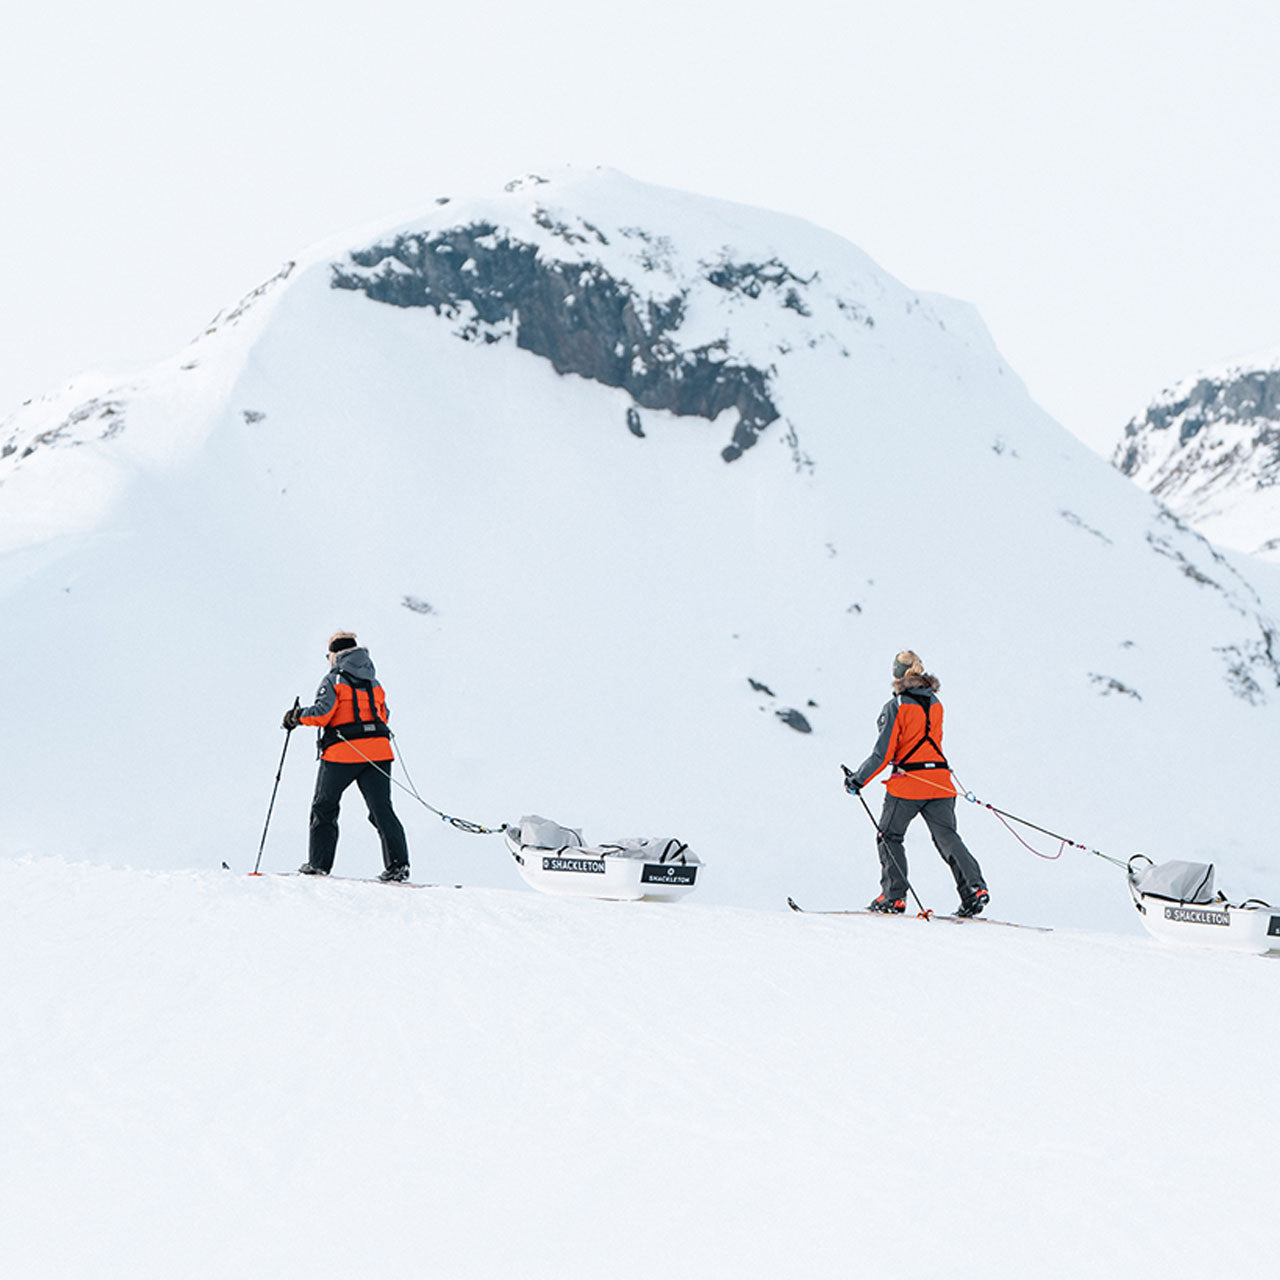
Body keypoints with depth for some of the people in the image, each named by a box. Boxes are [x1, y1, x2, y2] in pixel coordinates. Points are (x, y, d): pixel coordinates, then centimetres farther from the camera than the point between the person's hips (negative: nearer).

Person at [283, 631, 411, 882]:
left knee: (324, 807, 10)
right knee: (381, 808, 0)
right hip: (378, 751, 4)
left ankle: (319, 863, 8)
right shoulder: (374, 683, 16)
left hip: (343, 752, -4)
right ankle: (398, 864, -12)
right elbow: (383, 716, 16)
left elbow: (322, 713, -11)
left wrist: (297, 716, 5)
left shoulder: (334, 680, -1)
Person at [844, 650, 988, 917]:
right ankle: (974, 887, -11)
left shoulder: (896, 707, -9)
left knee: (889, 837, 11)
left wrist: (858, 779, -1)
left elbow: (883, 754, -11)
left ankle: (894, 896, 5)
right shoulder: (936, 704, 9)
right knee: (947, 837, 6)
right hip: (940, 783, 5)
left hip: (907, 784, -5)